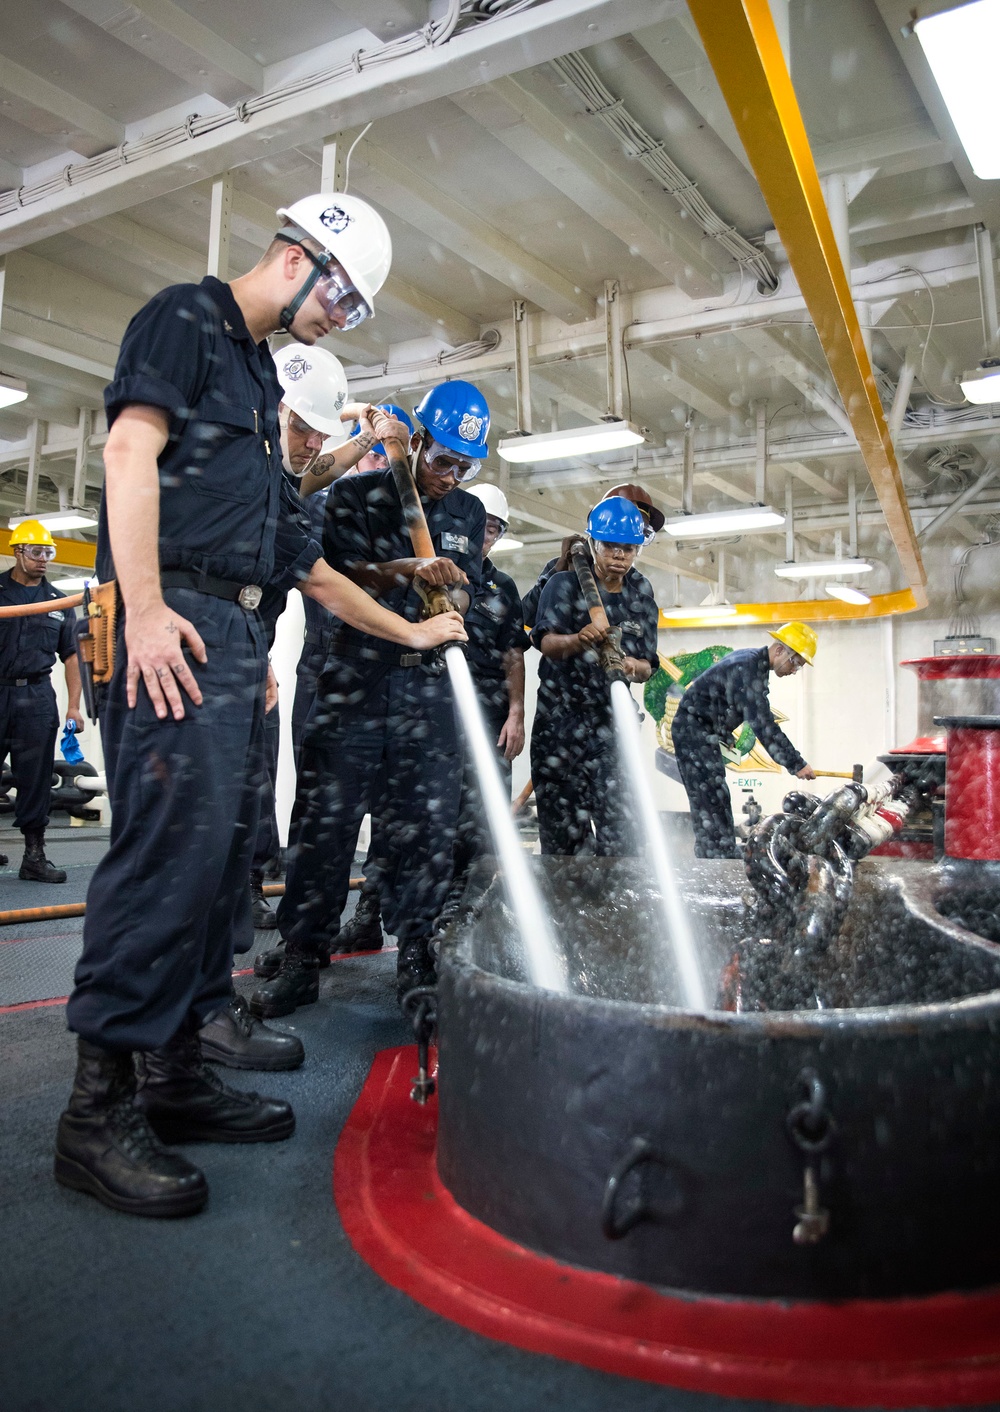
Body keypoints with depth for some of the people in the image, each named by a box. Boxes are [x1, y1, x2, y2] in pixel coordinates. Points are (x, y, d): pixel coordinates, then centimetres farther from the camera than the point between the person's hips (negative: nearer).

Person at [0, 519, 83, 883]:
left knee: (36, 779, 1)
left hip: (37, 697, 2)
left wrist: (73, 706, 5)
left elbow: (71, 656, 15)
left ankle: (34, 856, 7)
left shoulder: (58, 603, 15)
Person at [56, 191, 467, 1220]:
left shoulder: (259, 377, 29)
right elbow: (130, 449, -11)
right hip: (177, 622, -9)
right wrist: (144, 609, -22)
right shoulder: (184, 318, 5)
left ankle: (174, 1072, 15)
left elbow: (297, 559, 27)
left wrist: (409, 632, 26)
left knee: (222, 852, 6)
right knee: (171, 842, -15)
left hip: (234, 637, 9)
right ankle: (100, 1106, -7)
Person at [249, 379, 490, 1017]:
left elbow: (464, 592, 16)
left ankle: (415, 956, 11)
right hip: (354, 677, -2)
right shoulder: (356, 494, 4)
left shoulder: (469, 513, 15)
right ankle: (302, 959, 6)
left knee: (426, 822, 1)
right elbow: (336, 576, -5)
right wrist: (406, 570, -18)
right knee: (325, 818, -3)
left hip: (429, 684, 3)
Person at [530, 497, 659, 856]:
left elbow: (647, 666, 7)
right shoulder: (566, 584, 0)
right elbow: (547, 643, -17)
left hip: (612, 721, 2)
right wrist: (578, 640, -39)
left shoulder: (641, 595, 10)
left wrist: (632, 667, -18)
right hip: (560, 717, -2)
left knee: (619, 825, -7)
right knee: (563, 826, -1)